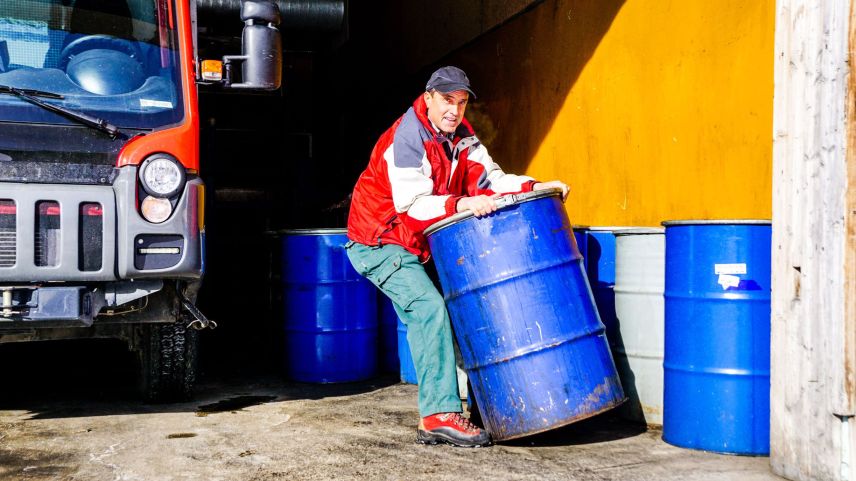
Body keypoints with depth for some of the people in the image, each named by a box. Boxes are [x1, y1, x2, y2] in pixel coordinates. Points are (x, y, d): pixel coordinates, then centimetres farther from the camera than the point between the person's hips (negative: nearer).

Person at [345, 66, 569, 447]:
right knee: (430, 307, -21)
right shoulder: (406, 138, -22)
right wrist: (462, 204, -44)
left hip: (414, 243, 9)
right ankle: (442, 414, -20)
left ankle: (431, 420, 12)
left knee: (422, 319, 7)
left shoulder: (461, 136, 3)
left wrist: (534, 187, -20)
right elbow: (413, 203, -31)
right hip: (377, 242, -9)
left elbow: (489, 179, -6)